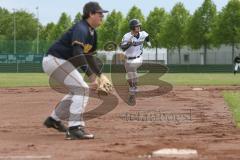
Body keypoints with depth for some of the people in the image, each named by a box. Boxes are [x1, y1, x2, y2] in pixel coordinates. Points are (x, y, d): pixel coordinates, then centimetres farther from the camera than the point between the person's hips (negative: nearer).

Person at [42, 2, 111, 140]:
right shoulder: (81, 29, -21)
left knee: (78, 90, 21)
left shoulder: (92, 33, 11)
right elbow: (78, 54, -35)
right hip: (55, 60, -11)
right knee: (82, 89, -18)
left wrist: (100, 74, 10)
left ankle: (54, 119, 31)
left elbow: (89, 55, 20)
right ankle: (75, 128, -24)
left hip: (62, 63, 11)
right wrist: (91, 75, -40)